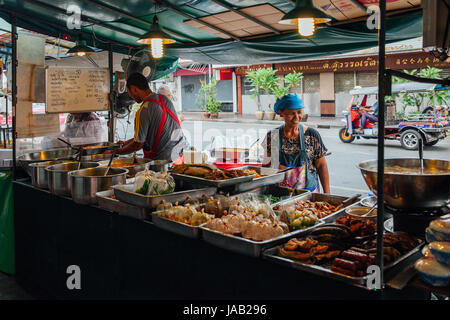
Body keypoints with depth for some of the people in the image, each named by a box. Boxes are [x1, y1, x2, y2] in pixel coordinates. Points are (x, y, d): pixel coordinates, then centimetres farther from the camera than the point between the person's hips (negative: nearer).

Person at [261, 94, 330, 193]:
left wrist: (327, 194, -3)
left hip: (308, 192, 0)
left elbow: (321, 166, 0)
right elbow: (265, 167, 7)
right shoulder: (272, 136, -1)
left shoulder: (312, 135, -3)